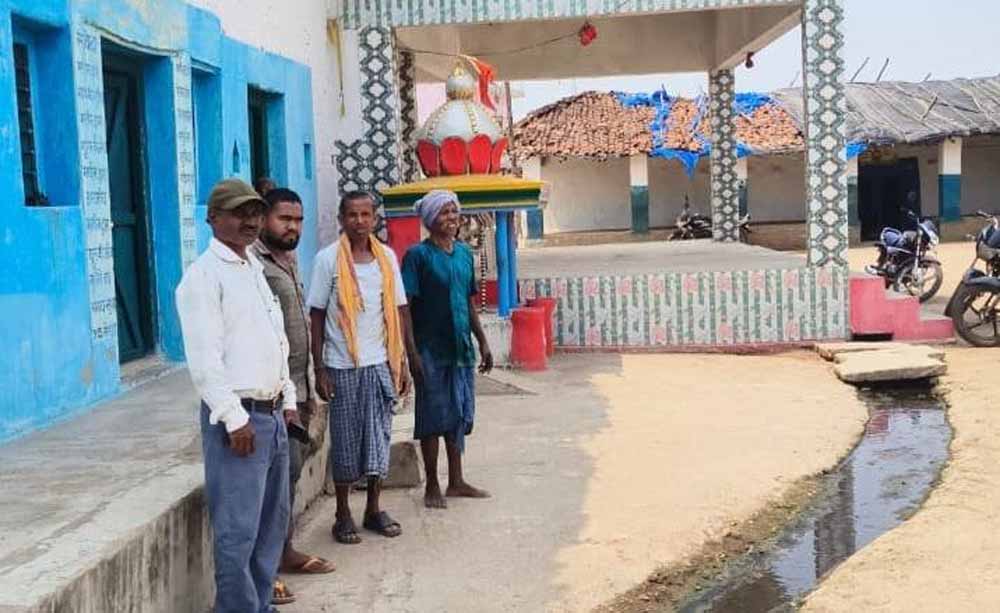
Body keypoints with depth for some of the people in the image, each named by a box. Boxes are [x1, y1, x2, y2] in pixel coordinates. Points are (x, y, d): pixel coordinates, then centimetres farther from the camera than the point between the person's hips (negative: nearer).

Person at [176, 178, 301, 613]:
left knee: (273, 522, 15)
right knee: (238, 529, -4)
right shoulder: (204, 274, -11)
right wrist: (235, 418, -19)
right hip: (238, 416, -9)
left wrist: (288, 400, 18)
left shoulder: (254, 268, 16)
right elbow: (204, 358, -17)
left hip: (272, 413, 9)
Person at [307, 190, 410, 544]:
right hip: (343, 366, -3)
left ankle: (373, 510, 23)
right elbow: (317, 317, -2)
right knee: (345, 442, 5)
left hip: (380, 364, 3)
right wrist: (320, 369, -7)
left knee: (380, 438, 9)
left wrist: (401, 363, 7)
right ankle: (343, 515, 18)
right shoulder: (328, 259, -4)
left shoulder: (386, 257, 6)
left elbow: (397, 313, 10)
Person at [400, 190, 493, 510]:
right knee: (433, 417, 2)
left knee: (459, 415, 12)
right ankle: (432, 486, 13)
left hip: (461, 348, 6)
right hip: (431, 350, -6)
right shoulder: (418, 255, -9)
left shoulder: (464, 252, 10)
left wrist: (482, 341, 15)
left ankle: (456, 481, 23)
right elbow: (405, 306, -12)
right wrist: (412, 351, -17)